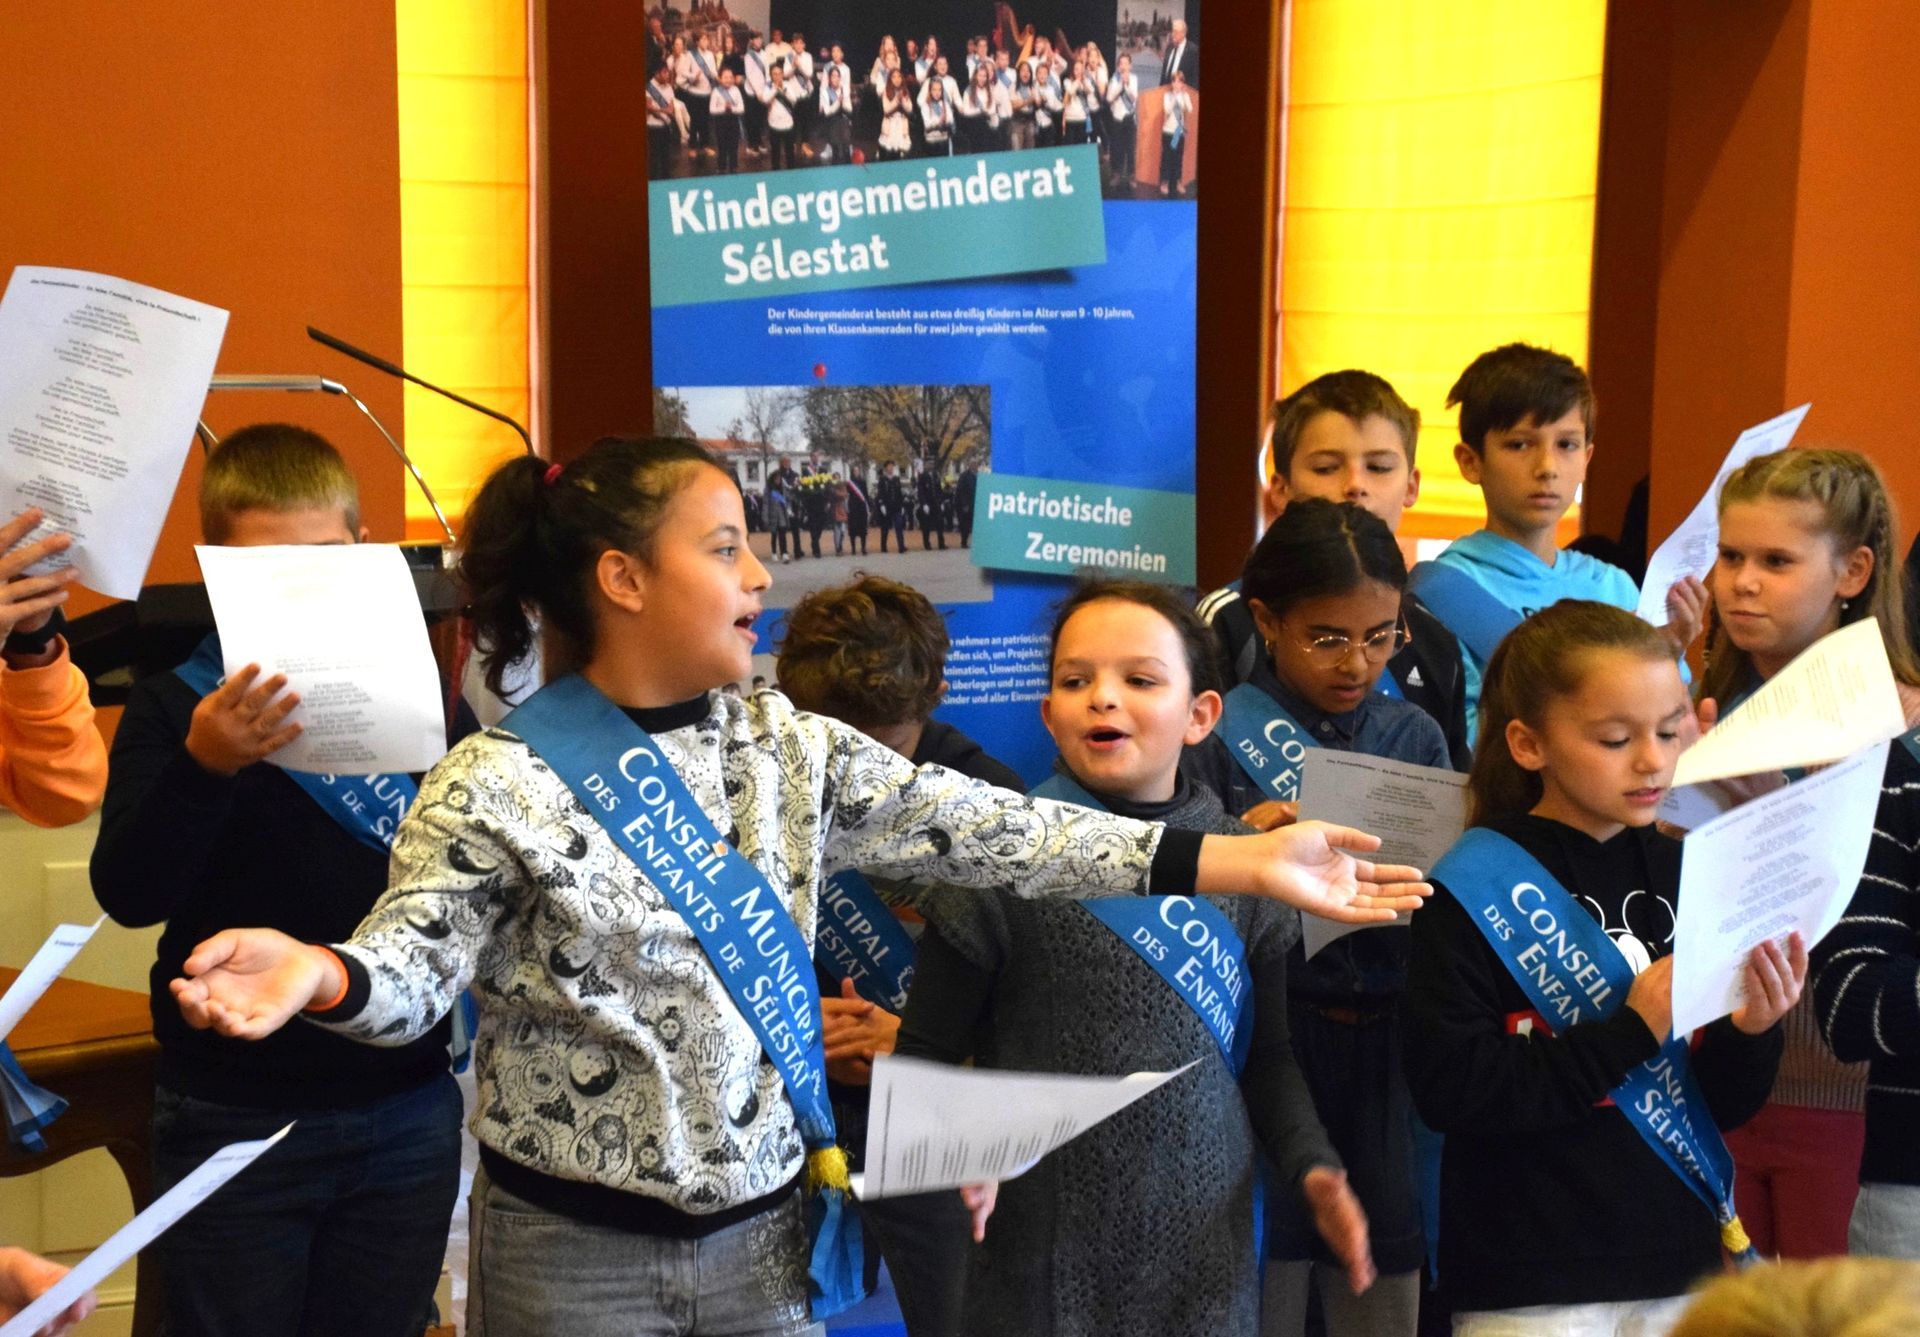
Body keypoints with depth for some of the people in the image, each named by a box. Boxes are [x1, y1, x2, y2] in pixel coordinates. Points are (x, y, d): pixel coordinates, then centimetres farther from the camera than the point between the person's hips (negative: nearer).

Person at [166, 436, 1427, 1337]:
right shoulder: (499, 786, -11)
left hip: (765, 1229, 4)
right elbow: (416, 966, -14)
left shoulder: (788, 745, 1)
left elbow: (984, 829, -3)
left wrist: (1247, 861, -9)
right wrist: (319, 972, -40)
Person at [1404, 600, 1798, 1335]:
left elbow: (1727, 1106, 6)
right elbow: (1447, 1090, -19)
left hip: (1682, 1261, 5)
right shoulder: (1473, 892, -11)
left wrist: (1750, 1031, -14)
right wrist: (1628, 1029, -21)